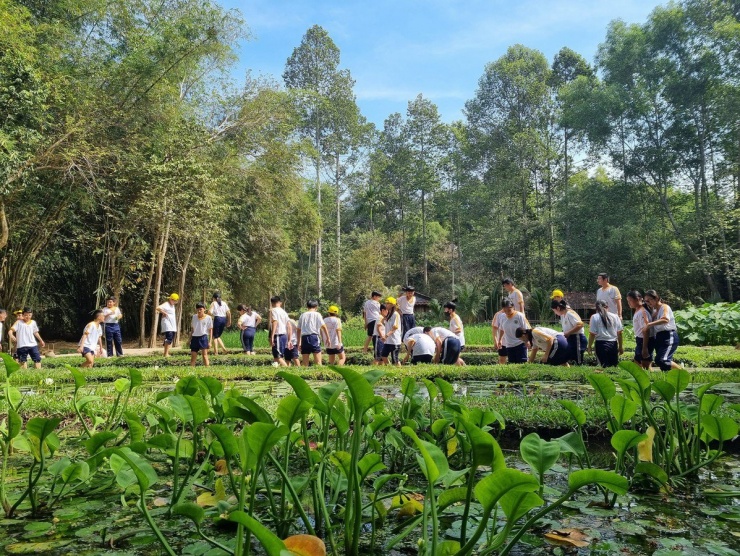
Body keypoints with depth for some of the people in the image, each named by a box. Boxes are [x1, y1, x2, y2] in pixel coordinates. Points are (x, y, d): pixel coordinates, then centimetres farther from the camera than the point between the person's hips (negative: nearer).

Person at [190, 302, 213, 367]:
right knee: (193, 356, 5)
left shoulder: (208, 317, -1)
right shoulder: (194, 317, 11)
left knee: (204, 355, -10)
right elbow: (192, 329, 18)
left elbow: (210, 330, 0)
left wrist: (210, 341, -5)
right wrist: (190, 339, 14)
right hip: (194, 338, 4)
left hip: (203, 338, -4)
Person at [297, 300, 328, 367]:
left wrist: (299, 343, 17)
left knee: (305, 363, 6)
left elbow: (299, 330, 14)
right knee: (318, 361, -3)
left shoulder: (302, 315, 15)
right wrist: (327, 338, 0)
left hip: (304, 338, 4)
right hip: (314, 337, -4)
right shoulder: (317, 314, 3)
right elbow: (323, 326, -6)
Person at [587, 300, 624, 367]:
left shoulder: (594, 317, -2)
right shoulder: (615, 317, 7)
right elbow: (619, 333, 7)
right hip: (613, 343, 3)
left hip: (601, 344, -3)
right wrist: (620, 346, 14)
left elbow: (592, 334, -7)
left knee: (605, 366, 0)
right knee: (614, 366, 11)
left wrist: (589, 346, 3)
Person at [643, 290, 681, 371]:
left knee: (661, 360, -23)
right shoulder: (654, 311, 17)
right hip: (659, 338, 9)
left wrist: (650, 324, -28)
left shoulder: (664, 307, -8)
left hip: (669, 337, -9)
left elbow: (665, 319, -28)